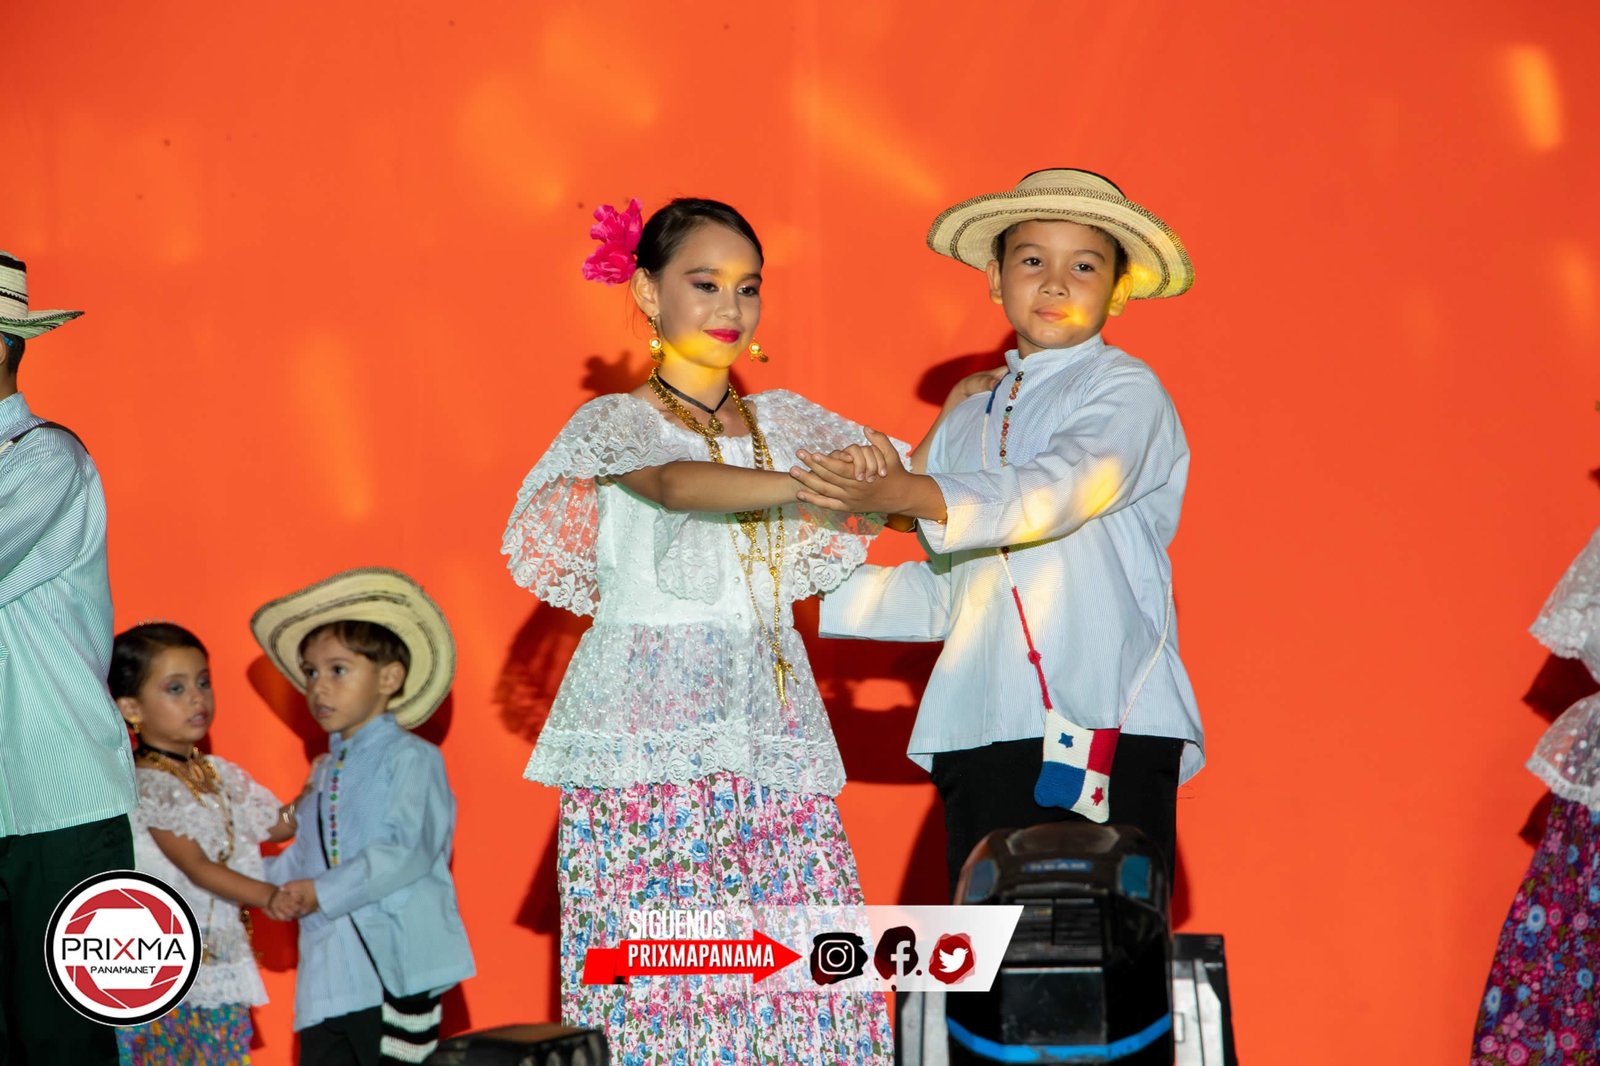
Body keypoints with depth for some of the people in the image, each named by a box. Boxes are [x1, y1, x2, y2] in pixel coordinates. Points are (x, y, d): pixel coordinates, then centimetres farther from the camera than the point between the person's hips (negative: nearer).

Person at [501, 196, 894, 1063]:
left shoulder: (784, 421, 17)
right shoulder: (616, 422, 2)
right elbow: (676, 483, -19)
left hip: (770, 745, 4)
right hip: (651, 744, -4)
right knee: (659, 969, -10)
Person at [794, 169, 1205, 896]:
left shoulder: (1125, 391, 3)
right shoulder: (965, 422, 22)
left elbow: (1056, 491, -18)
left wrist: (908, 494, -29)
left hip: (1111, 730, -5)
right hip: (984, 731, 5)